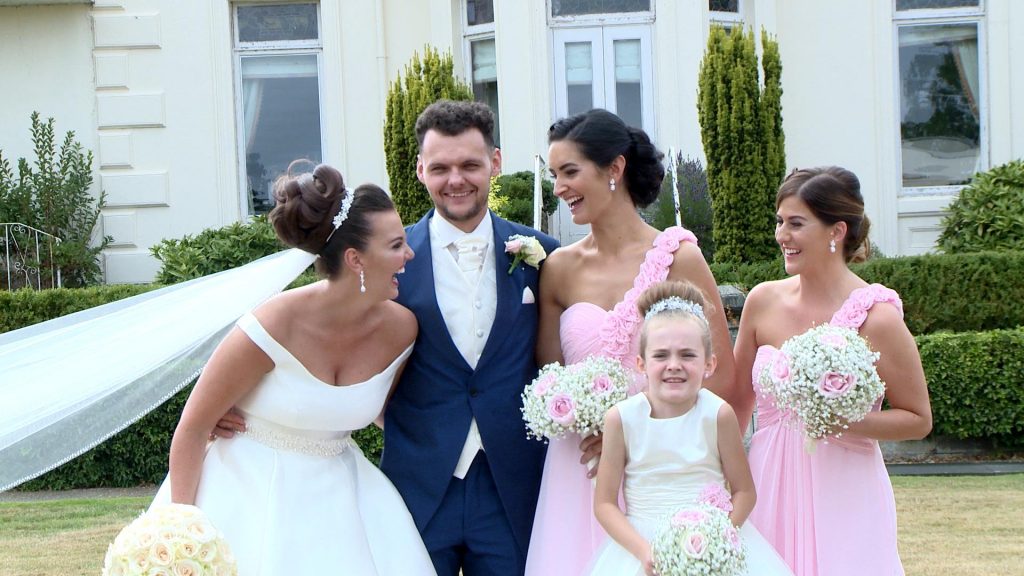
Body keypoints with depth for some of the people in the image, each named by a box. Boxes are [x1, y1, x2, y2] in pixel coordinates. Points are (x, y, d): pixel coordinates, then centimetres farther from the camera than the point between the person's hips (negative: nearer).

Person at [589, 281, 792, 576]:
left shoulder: (717, 415, -5)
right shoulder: (622, 418, -4)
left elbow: (744, 492, 0)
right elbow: (605, 503, -2)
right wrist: (644, 551, -15)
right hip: (641, 543, 0)